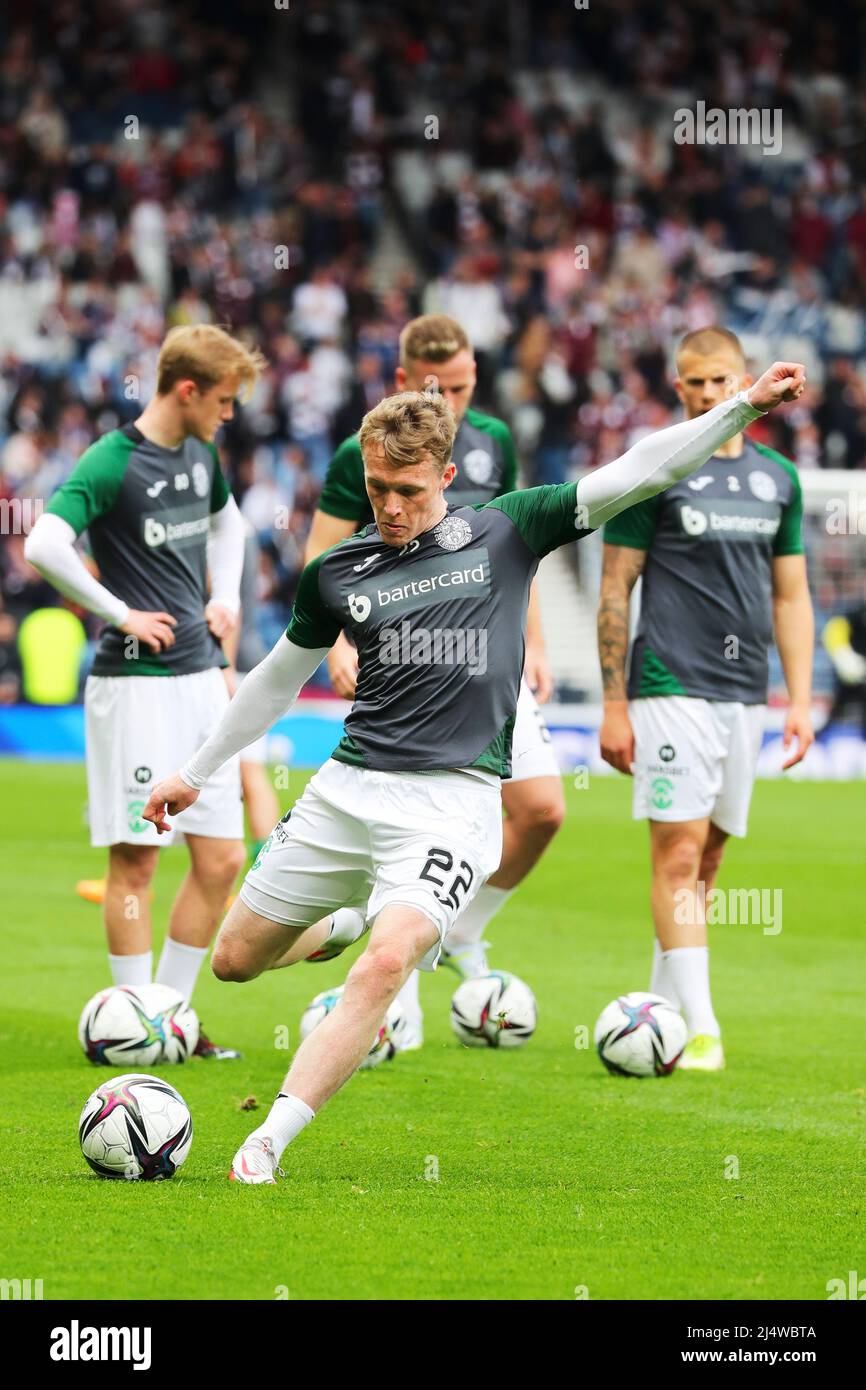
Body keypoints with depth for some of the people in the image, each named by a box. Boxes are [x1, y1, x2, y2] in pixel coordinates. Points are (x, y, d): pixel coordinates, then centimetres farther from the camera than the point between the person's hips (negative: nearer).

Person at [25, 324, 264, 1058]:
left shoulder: (200, 455, 10)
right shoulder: (112, 462, -13)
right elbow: (45, 543, -28)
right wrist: (120, 614, -20)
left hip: (201, 675, 8)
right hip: (137, 684, -8)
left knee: (222, 859, 6)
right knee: (137, 858, -4)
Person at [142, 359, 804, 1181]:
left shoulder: (505, 533, 2)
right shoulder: (335, 573, 8)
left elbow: (636, 474, -2)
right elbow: (278, 678, 23)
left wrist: (743, 407, -11)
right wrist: (197, 773, 28)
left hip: (451, 800, -4)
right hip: (345, 789, 4)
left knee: (387, 963, -26)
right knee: (235, 960, 10)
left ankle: (269, 1142, -27)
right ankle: (342, 926, 42)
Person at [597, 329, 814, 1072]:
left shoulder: (778, 478, 11)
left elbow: (791, 596, 16)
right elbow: (614, 592, -2)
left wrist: (800, 698, 8)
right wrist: (614, 705, -6)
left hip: (745, 695, 5)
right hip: (672, 687, -5)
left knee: (709, 854, 10)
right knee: (678, 850, -11)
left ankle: (664, 1005, 22)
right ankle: (698, 1029, -15)